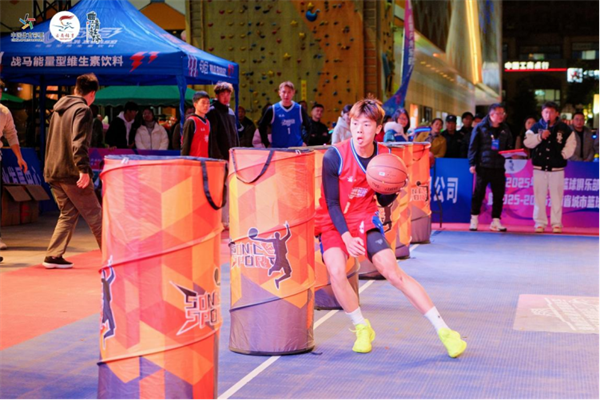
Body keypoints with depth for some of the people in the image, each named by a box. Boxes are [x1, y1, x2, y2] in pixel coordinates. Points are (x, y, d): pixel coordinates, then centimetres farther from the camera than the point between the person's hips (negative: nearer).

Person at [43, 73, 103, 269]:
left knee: (68, 213, 14)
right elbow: (79, 142, -23)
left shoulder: (59, 109, 16)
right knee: (94, 214, 2)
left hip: (53, 171, 8)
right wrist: (84, 169, -27)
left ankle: (53, 256, 7)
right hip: (71, 172, -8)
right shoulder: (83, 110, -10)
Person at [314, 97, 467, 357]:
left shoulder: (385, 156, -6)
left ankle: (442, 330, -1)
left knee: (393, 272, -8)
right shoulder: (334, 156, -18)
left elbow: (384, 201, 5)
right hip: (334, 223, -2)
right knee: (336, 272, -26)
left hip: (365, 221, 2)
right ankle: (362, 328, -1)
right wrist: (347, 237, -23)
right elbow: (332, 203, -13)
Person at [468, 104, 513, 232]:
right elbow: (473, 146, -2)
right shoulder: (480, 127, 1)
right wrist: (472, 163, -9)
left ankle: (496, 221, 10)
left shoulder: (505, 129, 14)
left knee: (499, 195, 2)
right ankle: (474, 220, 11)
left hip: (499, 168, 4)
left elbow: (509, 147, 18)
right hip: (483, 166, -4)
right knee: (478, 193, 0)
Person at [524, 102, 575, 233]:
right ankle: (540, 223, 11)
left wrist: (563, 155, -5)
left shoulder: (564, 128, 0)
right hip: (539, 168, 1)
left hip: (557, 168, -1)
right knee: (539, 196, 3)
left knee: (557, 197, 0)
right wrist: (540, 136, -17)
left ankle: (556, 223, 7)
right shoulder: (536, 127, 3)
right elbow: (527, 142, -4)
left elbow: (571, 144, 5)